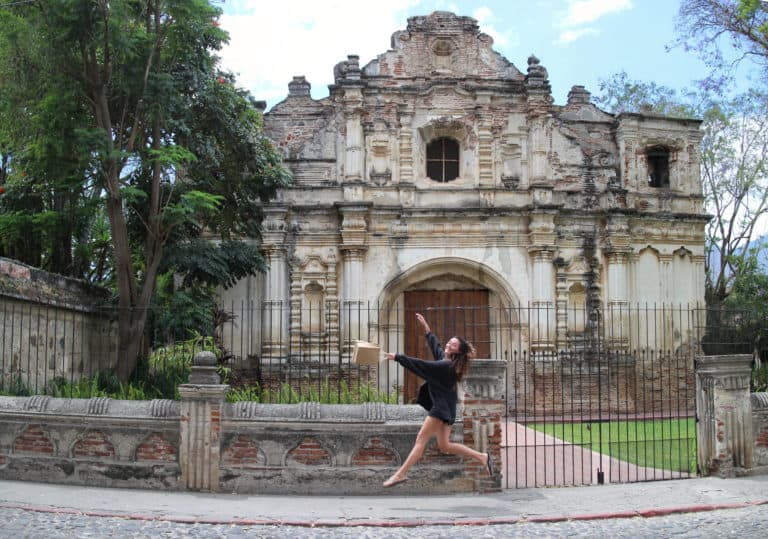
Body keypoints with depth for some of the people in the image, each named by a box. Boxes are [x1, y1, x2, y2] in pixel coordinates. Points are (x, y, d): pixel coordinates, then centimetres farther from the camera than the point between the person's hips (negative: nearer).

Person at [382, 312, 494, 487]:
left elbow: (422, 365, -21)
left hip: (442, 407, -10)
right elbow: (435, 345, 29)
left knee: (421, 438, -9)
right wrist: (426, 328, 33)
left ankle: (401, 473, -10)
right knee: (444, 445, 10)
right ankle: (482, 457, 14)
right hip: (442, 406, 10)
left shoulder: (447, 366, -17)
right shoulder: (444, 359, 9)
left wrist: (398, 357, -18)